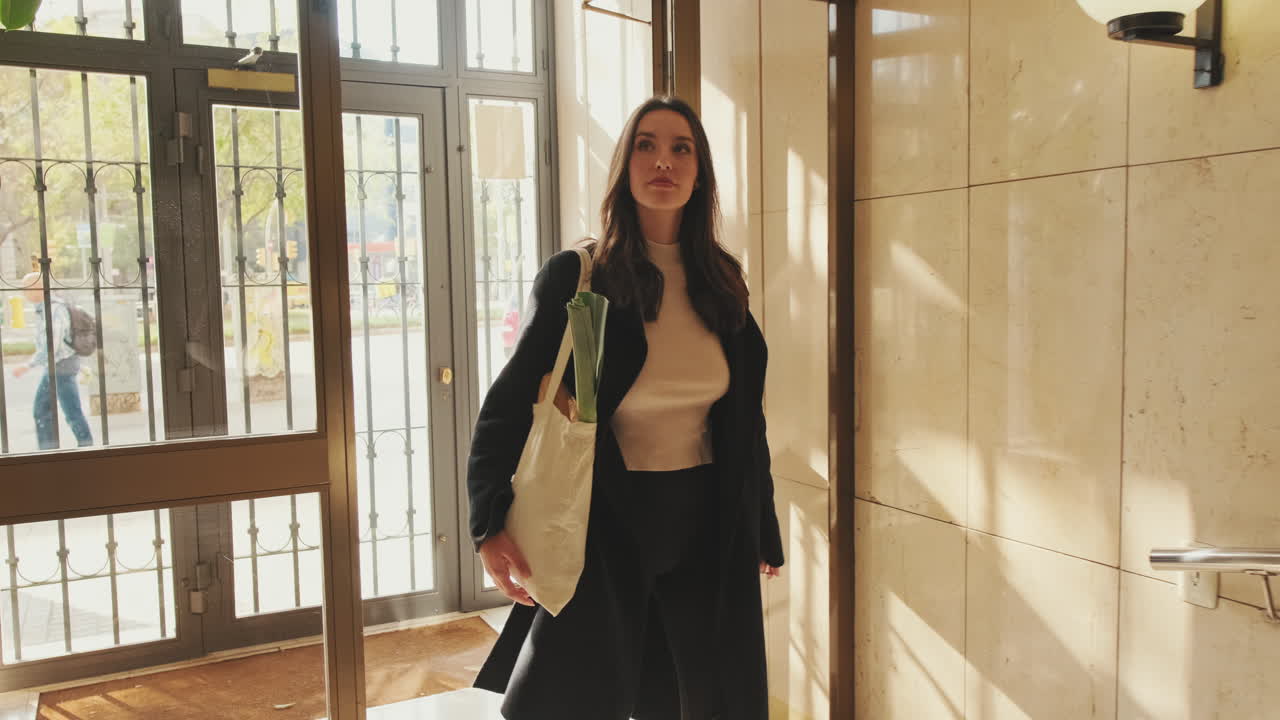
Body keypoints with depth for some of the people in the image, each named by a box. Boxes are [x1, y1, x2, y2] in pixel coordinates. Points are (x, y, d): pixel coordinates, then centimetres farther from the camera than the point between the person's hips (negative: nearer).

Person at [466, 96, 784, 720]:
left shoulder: (722, 283, 5)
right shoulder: (575, 278, -8)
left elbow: (746, 418, 10)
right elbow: (509, 402, -8)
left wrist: (762, 529, 12)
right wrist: (490, 523, -18)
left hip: (705, 530, 4)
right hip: (604, 528, -4)